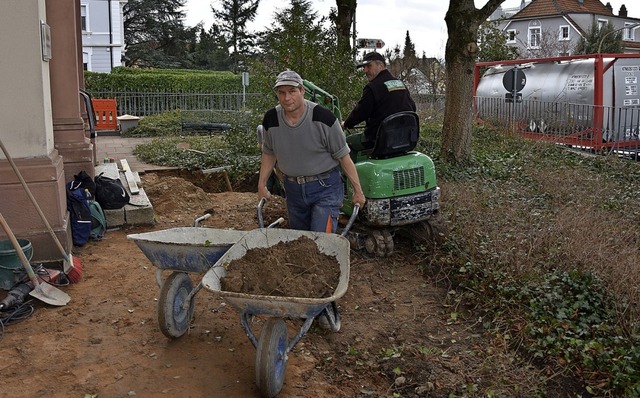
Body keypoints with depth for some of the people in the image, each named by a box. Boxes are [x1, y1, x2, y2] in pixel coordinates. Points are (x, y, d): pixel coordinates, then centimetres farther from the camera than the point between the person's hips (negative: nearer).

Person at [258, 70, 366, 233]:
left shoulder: (322, 117, -19)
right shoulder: (271, 119, -6)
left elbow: (343, 156, -11)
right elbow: (269, 153, 12)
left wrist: (358, 190, -7)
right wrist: (262, 184, 9)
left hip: (325, 187, -5)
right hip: (292, 188, 5)